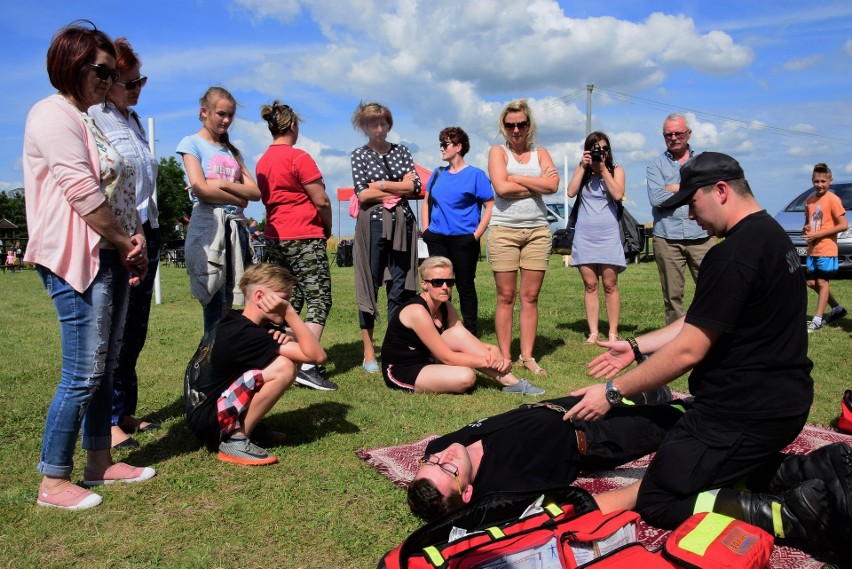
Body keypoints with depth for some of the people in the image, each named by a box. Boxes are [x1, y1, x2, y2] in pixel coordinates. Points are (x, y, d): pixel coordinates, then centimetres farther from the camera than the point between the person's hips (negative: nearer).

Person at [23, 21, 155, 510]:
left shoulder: (87, 119, 21)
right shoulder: (54, 115, -8)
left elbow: (120, 191, 19)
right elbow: (82, 191, -17)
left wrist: (133, 243, 5)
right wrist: (125, 242, -8)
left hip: (111, 257, 10)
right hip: (79, 260, -10)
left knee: (106, 368, 12)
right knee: (83, 374, -7)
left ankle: (100, 463, 23)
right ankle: (54, 482, 6)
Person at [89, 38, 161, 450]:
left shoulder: (133, 119, 19)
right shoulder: (91, 119, -8)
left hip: (147, 232, 8)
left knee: (135, 330, 11)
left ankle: (125, 411, 21)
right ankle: (107, 421, 4)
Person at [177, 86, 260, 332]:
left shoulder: (232, 150, 21)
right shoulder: (192, 143, 6)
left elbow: (256, 192, 7)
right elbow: (201, 188, -9)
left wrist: (221, 184, -6)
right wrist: (238, 199, -1)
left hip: (236, 227, 5)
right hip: (208, 225, -5)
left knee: (229, 304, 4)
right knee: (215, 305, -8)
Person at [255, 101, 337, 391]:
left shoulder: (262, 161, 12)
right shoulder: (298, 157, -11)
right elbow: (322, 201, -12)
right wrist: (328, 228, 6)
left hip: (274, 237, 8)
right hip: (304, 237, -8)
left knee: (289, 302, 13)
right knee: (319, 300, -6)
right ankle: (307, 366, -14)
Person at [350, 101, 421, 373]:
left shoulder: (401, 152, 13)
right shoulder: (359, 155, 6)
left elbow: (416, 186, -1)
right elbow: (363, 194, -8)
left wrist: (381, 184, -7)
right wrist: (400, 188, -4)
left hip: (402, 224, 3)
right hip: (373, 224, -3)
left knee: (400, 287, 4)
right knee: (370, 285, 0)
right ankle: (368, 351, 8)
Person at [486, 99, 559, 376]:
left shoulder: (540, 153, 15)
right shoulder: (498, 151, 7)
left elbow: (553, 185, -4)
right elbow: (501, 187, -10)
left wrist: (516, 178, -5)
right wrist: (537, 184, -3)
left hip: (537, 229, 3)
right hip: (504, 229, -3)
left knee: (530, 296, 3)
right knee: (506, 296, -1)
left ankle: (527, 356, 11)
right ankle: (505, 357, 6)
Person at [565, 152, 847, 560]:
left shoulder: (733, 255, -22)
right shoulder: (771, 234, 11)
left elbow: (688, 351, -21)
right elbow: (700, 324, 14)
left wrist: (613, 391, -12)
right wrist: (636, 347, 15)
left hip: (748, 411, -10)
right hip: (785, 399, 10)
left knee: (655, 501, -1)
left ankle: (791, 515, -11)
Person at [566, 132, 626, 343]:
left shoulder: (616, 170, 8)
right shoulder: (581, 171, 12)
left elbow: (618, 194, -9)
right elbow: (571, 192, -6)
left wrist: (603, 168, -7)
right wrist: (583, 166, -5)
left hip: (608, 234, -1)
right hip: (584, 234, 2)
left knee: (610, 285, -3)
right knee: (590, 285, 1)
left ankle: (613, 332, 3)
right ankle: (593, 332, 5)